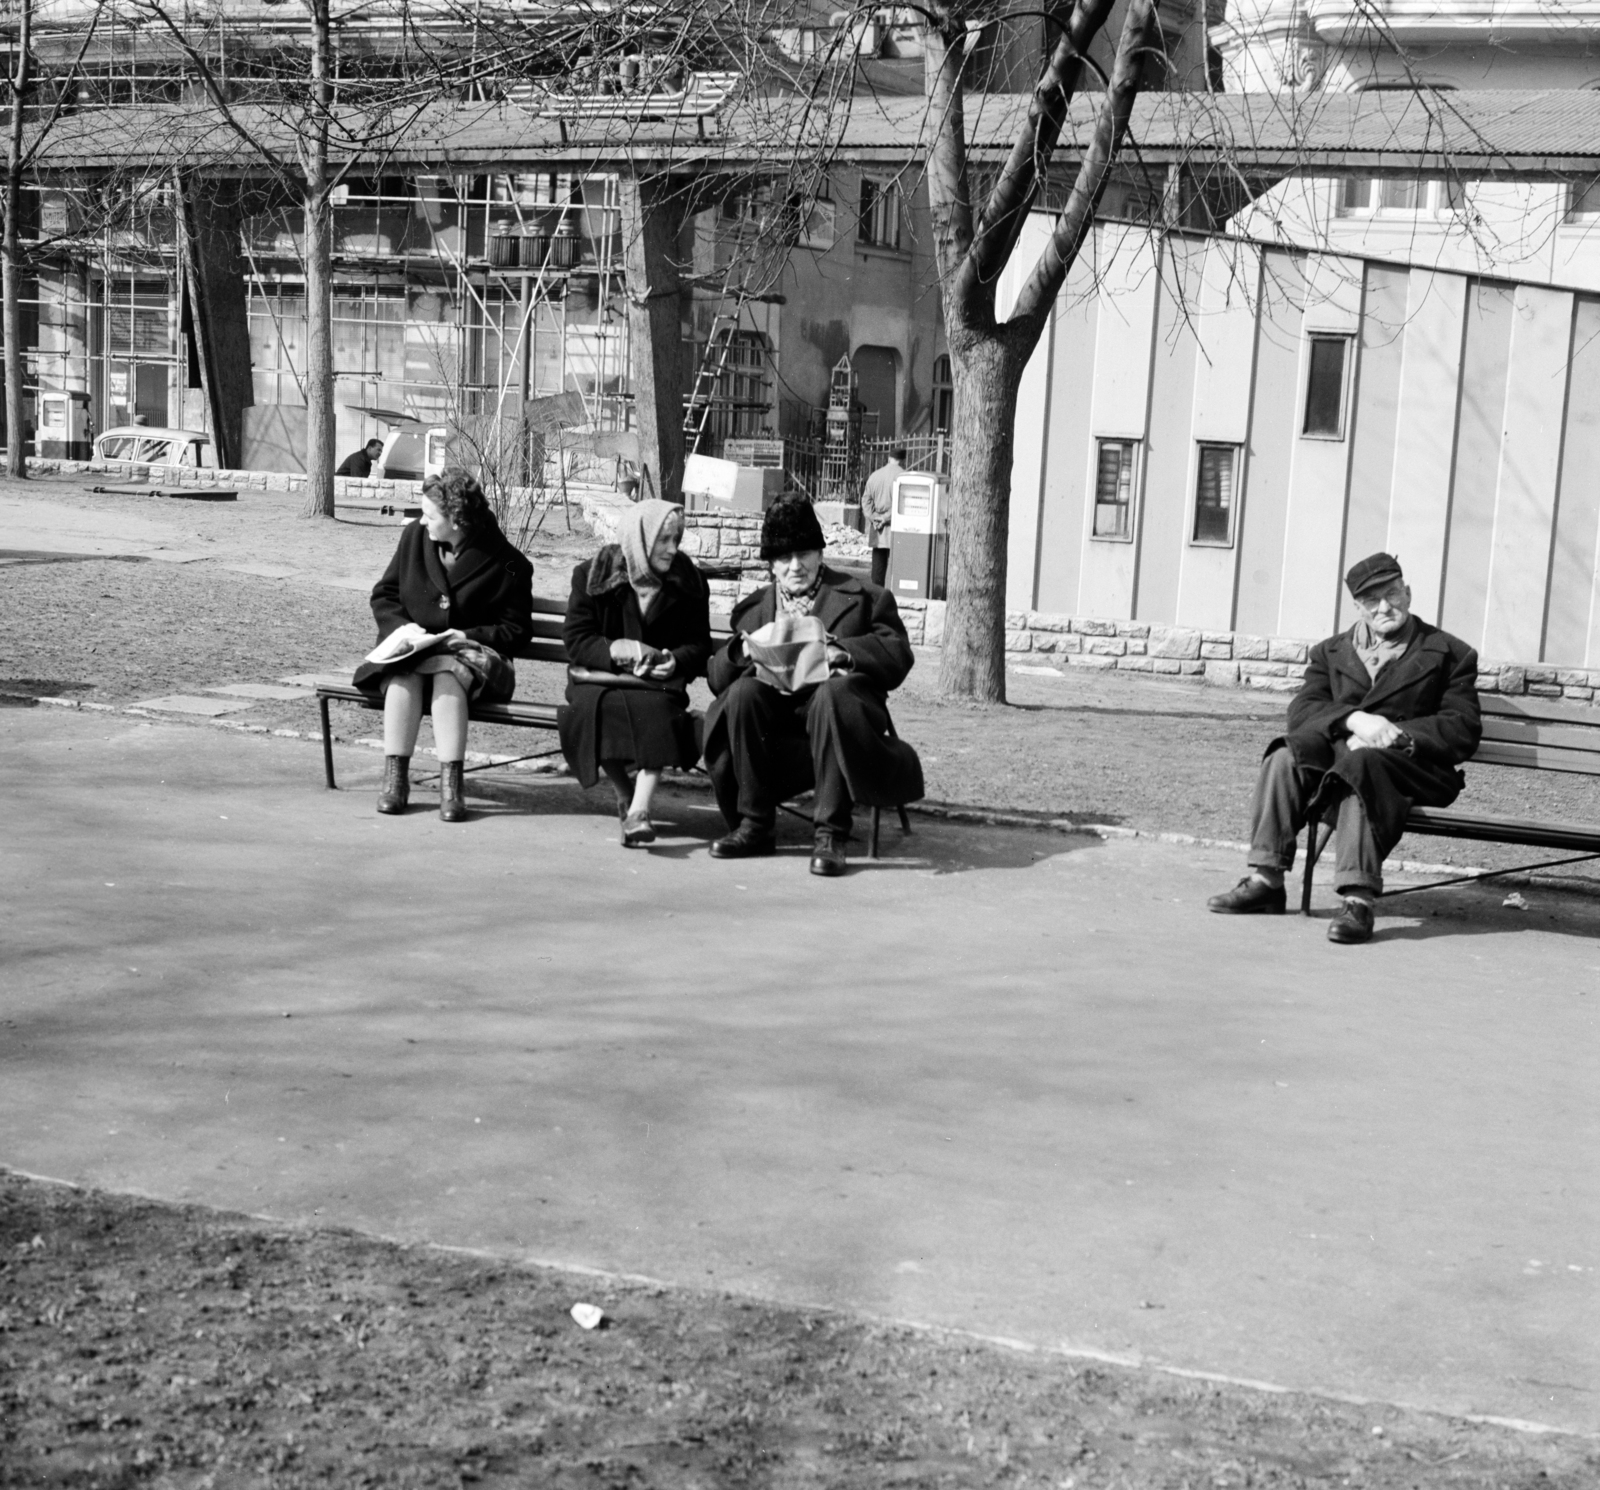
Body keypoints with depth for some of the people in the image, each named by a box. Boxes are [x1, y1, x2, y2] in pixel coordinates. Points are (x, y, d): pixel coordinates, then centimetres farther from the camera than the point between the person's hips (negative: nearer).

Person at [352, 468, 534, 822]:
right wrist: (404, 627, -8)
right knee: (403, 673, -33)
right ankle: (394, 777, -32)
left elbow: (517, 630, -2)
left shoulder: (506, 564, -5)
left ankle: (450, 783, -40)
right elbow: (383, 596, 12)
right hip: (411, 647, 3)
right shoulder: (414, 536, 6)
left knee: (448, 672, -37)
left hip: (471, 651, -2)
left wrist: (468, 637, -16)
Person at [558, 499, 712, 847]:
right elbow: (575, 639, -4)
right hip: (599, 677, 0)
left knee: (658, 709, -33)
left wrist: (675, 660, -16)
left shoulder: (688, 583, 4)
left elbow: (699, 645, 7)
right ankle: (624, 792, -9)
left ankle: (639, 809, -39)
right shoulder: (593, 575, -1)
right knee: (592, 705, -33)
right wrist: (620, 650, -22)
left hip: (658, 680, 1)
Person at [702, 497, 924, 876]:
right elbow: (716, 677, 10)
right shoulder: (753, 608, 19)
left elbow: (899, 657, -1)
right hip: (776, 711, 3)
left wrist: (843, 653, -18)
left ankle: (830, 833, -30)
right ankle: (753, 824, -19)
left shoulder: (862, 597, 12)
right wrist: (741, 651, -13)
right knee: (743, 692, -29)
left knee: (832, 693, -36)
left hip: (836, 704, -3)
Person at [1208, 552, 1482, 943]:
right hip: (1335, 752, 4)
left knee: (1360, 764, -37)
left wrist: (1393, 734, -15)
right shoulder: (1330, 652, 18)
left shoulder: (1450, 654, 9)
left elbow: (1463, 728, -1)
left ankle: (1359, 899, -45)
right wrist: (1354, 720, -18)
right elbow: (1301, 711, 3)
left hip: (1409, 765, -4)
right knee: (1284, 759, -26)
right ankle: (1266, 879, -26)